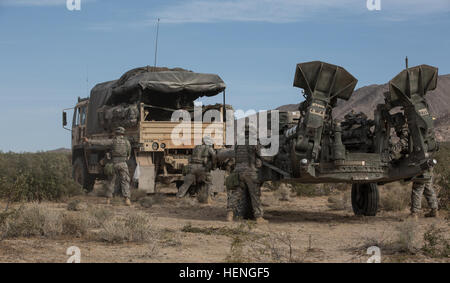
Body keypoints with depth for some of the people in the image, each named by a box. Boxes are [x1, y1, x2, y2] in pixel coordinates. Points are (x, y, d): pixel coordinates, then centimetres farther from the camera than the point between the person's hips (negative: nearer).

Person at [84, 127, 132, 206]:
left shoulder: (112, 141, -2)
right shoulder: (127, 142, 5)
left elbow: (100, 142, -6)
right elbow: (129, 153, 21)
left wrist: (89, 141, -4)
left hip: (114, 164, 0)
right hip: (123, 163, 0)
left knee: (111, 182, 12)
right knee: (125, 182, 0)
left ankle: (108, 199, 12)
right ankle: (127, 199, -14)